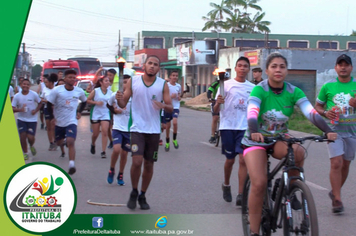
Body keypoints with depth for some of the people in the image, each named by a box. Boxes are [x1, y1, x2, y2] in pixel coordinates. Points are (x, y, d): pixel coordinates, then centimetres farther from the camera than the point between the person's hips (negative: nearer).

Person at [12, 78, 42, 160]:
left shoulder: (34, 94, -9)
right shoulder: (17, 96, -7)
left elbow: (40, 103, 5)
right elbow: (12, 108, -7)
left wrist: (36, 110, -12)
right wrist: (20, 109, -26)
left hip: (32, 119, -1)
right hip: (21, 119, 1)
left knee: (30, 137, -9)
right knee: (22, 136, -5)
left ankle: (32, 146, 28)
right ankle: (25, 153, 16)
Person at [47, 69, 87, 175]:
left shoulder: (79, 91, -4)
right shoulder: (57, 90, -11)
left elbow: (84, 101, 17)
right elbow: (49, 104, -4)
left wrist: (79, 112, 7)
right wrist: (52, 117, -8)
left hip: (72, 122, -1)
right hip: (59, 122, 1)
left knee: (70, 142, -21)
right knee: (59, 143, 16)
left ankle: (72, 165, -24)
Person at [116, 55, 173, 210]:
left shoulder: (163, 84, 1)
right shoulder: (133, 81, 1)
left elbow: (170, 108, 1)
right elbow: (123, 104, 4)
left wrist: (163, 106, -22)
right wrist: (119, 99, -19)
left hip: (154, 130, 2)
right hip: (137, 128, -2)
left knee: (149, 164, 8)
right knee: (137, 161, -15)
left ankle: (142, 195, 24)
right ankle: (134, 192, 8)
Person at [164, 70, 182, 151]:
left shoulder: (178, 86, 6)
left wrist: (179, 97, -3)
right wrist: (170, 97, -18)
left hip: (175, 107, 1)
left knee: (175, 122, -22)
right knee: (167, 126, 6)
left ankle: (175, 139, -2)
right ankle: (167, 142, 24)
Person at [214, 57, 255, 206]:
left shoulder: (253, 88, 7)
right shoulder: (226, 84, 0)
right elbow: (216, 111, -2)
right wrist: (218, 103, -23)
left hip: (245, 128, 1)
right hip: (228, 127, -1)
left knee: (243, 160, -9)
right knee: (230, 160, 8)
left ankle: (241, 195, -8)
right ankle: (226, 185, 34)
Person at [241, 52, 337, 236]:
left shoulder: (293, 92, -9)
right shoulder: (259, 90, -17)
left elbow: (311, 112, -21)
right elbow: (252, 113, -34)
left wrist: (327, 131, -38)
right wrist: (254, 132, -54)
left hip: (279, 138, 3)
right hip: (256, 140, -3)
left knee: (298, 152, -32)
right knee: (259, 184, -20)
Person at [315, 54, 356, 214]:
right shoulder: (328, 86, 2)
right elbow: (318, 106, 9)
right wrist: (325, 113, -12)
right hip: (333, 129, -3)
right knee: (336, 163, -14)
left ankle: (335, 192, 32)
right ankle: (337, 199, -9)